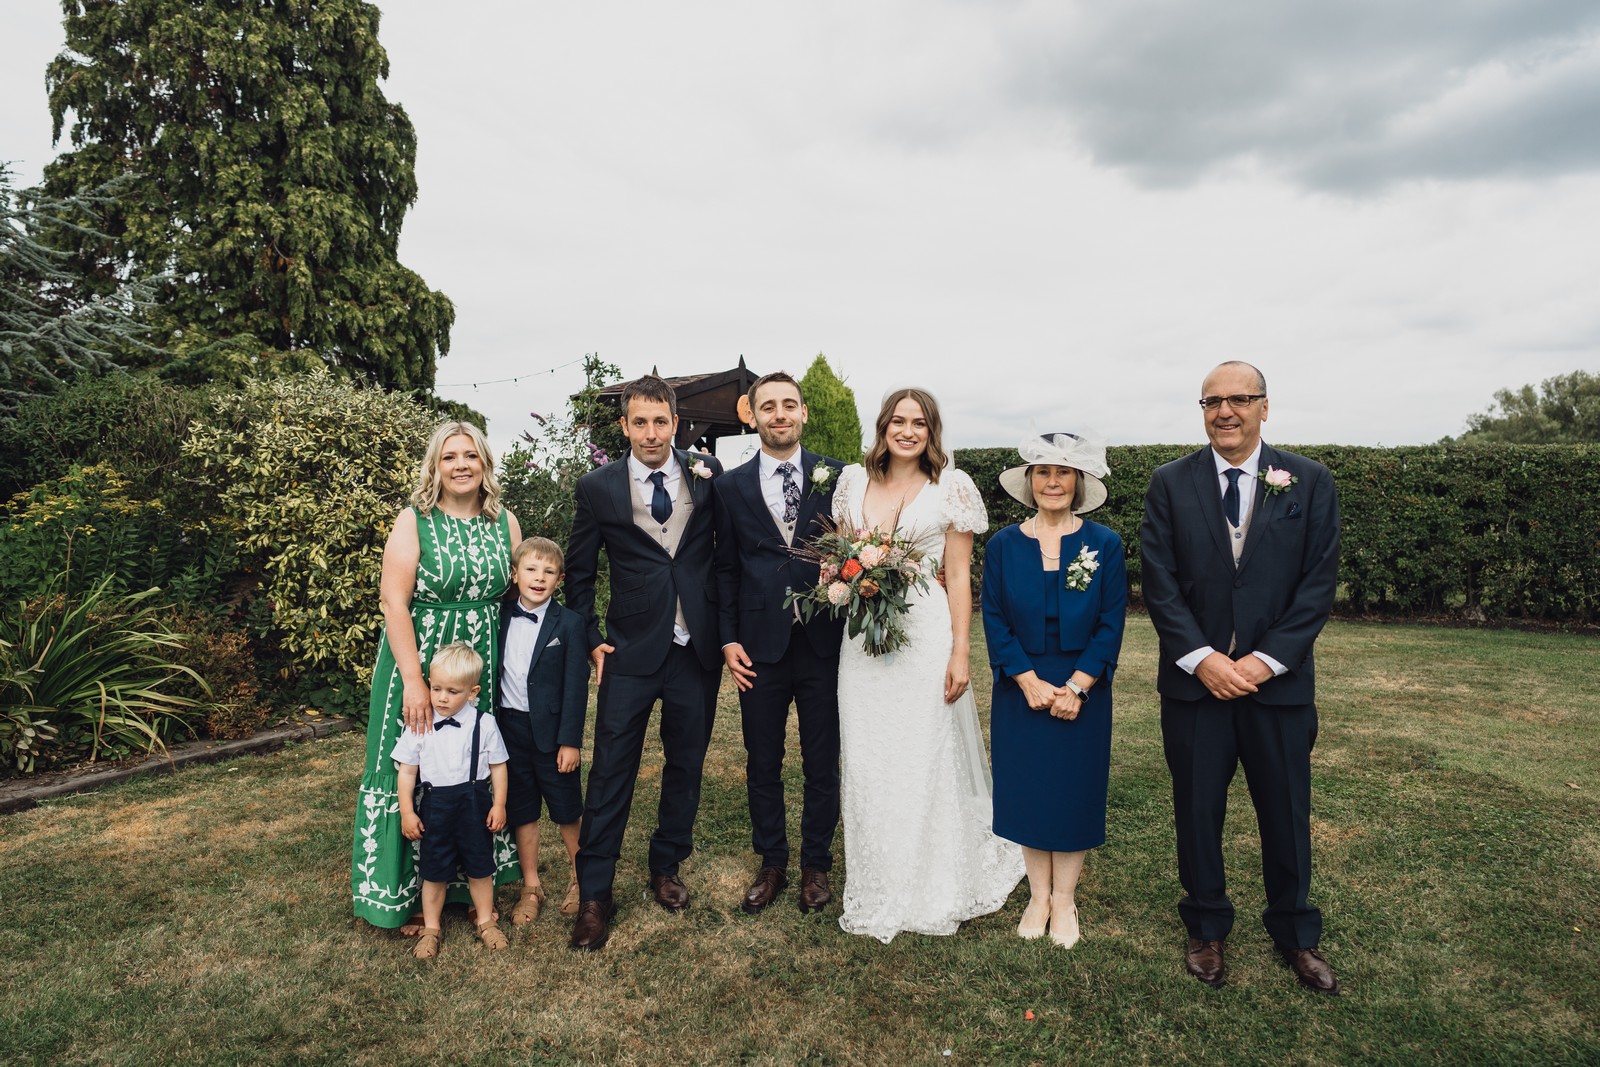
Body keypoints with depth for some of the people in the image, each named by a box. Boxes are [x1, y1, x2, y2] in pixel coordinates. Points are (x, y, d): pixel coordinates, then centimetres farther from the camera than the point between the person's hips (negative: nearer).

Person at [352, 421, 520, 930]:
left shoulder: (505, 522, 4)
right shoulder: (414, 522, -7)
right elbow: (394, 602, -14)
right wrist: (414, 680, -20)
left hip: (485, 669, 4)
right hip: (420, 662, -3)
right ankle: (406, 893, 24)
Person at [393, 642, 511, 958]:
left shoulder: (484, 724, -8)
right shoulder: (419, 726, -6)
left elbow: (498, 766, 0)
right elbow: (407, 770, -1)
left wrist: (499, 804, -3)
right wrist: (407, 812, -3)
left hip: (475, 804, 0)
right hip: (435, 805, 0)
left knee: (480, 866, 13)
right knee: (434, 870, 12)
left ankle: (486, 922, 32)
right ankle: (431, 927, 31)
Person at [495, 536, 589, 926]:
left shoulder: (569, 624, -10)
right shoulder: (501, 617, 1)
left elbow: (576, 687, -10)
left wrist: (570, 740, -12)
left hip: (551, 732, -3)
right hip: (509, 729, 4)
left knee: (567, 810, 9)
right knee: (521, 810, 13)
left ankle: (580, 879, 29)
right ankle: (531, 887, 28)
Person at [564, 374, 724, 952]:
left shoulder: (708, 474, 0)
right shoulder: (598, 487, -1)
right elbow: (579, 572, 6)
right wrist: (591, 639, 1)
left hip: (698, 648, 2)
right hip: (631, 650, -1)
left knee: (686, 764, 14)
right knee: (611, 771, 1)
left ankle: (666, 868, 35)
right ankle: (595, 894, 16)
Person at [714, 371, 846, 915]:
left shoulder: (837, 477, 1)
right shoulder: (731, 486, 4)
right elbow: (726, 569, 7)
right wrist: (729, 640, 1)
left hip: (824, 645, -1)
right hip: (760, 647, 1)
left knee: (822, 764, 11)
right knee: (762, 764, 13)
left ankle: (816, 865, 31)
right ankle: (772, 864, 32)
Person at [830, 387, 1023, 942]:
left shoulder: (950, 487, 0)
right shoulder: (854, 480, 9)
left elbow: (959, 575, -2)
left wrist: (961, 652, -8)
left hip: (925, 635, -3)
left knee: (927, 761, 4)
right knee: (866, 765, 8)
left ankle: (930, 889, 24)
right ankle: (876, 888, 25)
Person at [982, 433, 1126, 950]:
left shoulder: (1105, 544, -3)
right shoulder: (1002, 546, -1)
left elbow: (1111, 624, -6)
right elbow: (995, 621, -4)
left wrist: (1075, 686, -15)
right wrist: (1031, 682, -14)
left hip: (1082, 692, 0)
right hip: (1021, 691, 1)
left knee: (1075, 791, 8)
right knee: (1026, 791, 9)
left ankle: (1064, 898, 26)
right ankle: (1038, 896, 26)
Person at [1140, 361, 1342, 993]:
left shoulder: (1309, 482, 1)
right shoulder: (1171, 483, 0)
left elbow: (1319, 583, -4)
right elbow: (1159, 581, -4)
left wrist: (1266, 660, -12)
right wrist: (1201, 657, -14)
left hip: (1279, 679, 0)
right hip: (1194, 680, 0)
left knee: (1286, 812, 13)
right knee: (1197, 811, 11)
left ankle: (1294, 935, 35)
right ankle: (1206, 929, 31)